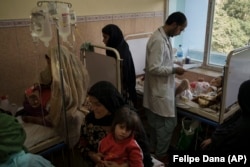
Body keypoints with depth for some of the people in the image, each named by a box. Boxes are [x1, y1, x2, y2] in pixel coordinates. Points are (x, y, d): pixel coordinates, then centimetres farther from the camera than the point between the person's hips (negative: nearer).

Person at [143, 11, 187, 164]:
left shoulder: (164, 37, 9)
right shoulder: (159, 40, -23)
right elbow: (154, 68, -28)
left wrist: (173, 69, 12)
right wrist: (174, 70, -18)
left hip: (162, 88, 10)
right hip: (160, 90, -10)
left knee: (158, 123, 21)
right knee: (168, 123, 4)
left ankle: (154, 151, 38)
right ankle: (160, 155, 23)